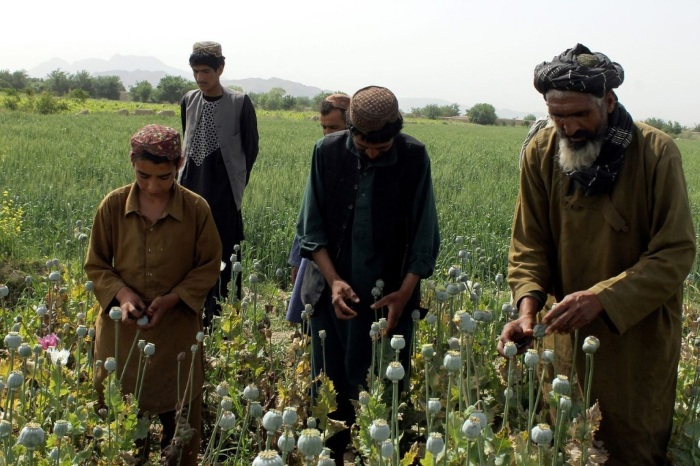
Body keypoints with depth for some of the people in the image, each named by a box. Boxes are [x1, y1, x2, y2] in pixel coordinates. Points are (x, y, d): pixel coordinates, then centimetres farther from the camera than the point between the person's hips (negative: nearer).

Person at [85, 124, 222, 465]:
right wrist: (121, 292, -15)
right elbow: (95, 264, 4)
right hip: (122, 329, 1)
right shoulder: (113, 205, -6)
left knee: (177, 416, 8)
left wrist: (173, 298, -14)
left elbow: (209, 266, 0)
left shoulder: (196, 209, -9)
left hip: (177, 331, -1)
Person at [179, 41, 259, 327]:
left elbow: (251, 148, 1)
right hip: (191, 191, 4)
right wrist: (184, 177, 13)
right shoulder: (188, 101, 8)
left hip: (223, 195, -4)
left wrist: (238, 183, 1)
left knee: (225, 258, -2)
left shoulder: (240, 104, -6)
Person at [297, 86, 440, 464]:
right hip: (334, 293, 2)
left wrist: (404, 293, -12)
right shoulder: (328, 152, -5)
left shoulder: (414, 157, -8)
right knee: (331, 389, 9)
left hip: (389, 298, -1)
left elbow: (424, 237, -3)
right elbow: (311, 228, 1)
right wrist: (333, 280, -10)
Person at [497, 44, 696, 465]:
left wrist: (602, 298, -28)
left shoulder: (658, 153, -16)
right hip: (570, 329, 3)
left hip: (640, 332, -2)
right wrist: (528, 307, -20)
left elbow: (676, 255, -17)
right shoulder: (540, 153, -6)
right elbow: (530, 244, -3)